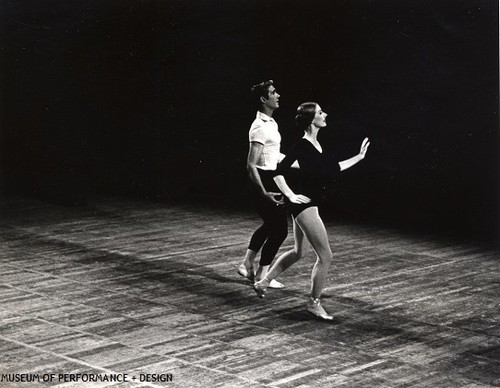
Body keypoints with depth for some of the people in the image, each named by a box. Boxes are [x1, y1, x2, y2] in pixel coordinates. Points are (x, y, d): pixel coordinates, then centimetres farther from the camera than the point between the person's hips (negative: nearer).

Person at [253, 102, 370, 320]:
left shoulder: (316, 145, 10)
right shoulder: (302, 146, -17)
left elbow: (335, 168, 21)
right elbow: (279, 173, -19)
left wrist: (359, 157, 27)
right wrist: (291, 196, -23)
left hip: (309, 205, 10)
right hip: (304, 205, -10)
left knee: (299, 252, 24)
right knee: (325, 256, -6)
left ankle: (262, 283, 35)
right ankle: (314, 304, 8)